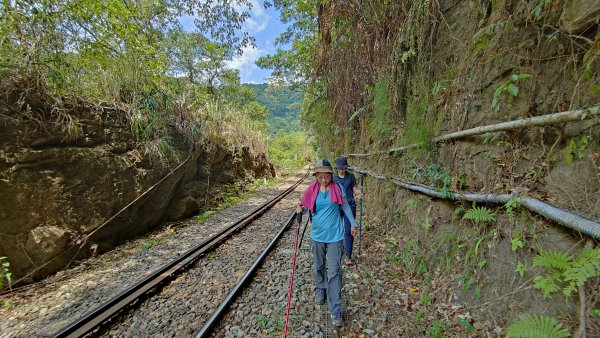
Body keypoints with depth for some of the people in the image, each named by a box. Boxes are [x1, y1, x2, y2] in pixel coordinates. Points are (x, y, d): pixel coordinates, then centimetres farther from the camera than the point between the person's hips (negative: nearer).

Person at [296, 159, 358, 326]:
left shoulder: (337, 188, -9)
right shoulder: (312, 190, -6)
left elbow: (345, 206, 3)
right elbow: (307, 207, 4)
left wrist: (353, 224, 7)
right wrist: (300, 209, -19)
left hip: (334, 236, -2)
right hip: (317, 235, 3)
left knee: (334, 271, -1)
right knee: (318, 267, 21)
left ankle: (335, 309, 10)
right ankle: (320, 289, 47)